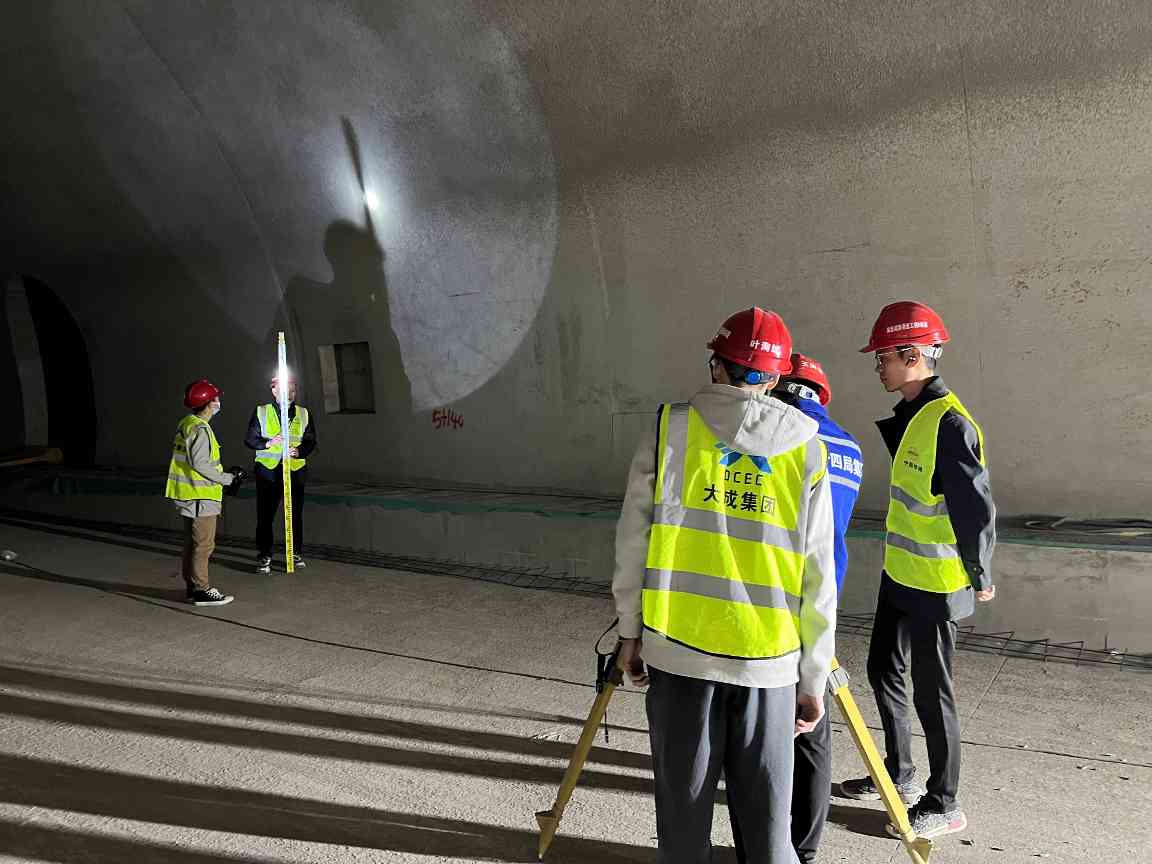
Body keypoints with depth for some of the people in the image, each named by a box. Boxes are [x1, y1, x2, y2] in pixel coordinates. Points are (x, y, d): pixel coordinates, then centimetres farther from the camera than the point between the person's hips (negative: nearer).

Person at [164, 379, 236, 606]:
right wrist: (226, 478, -15)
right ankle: (201, 590, 0)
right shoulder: (200, 429, -18)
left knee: (192, 541, 16)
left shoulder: (186, 424, 13)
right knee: (203, 543, -4)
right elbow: (200, 463, -24)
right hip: (201, 496, -10)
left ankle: (192, 586, 25)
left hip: (187, 494, 10)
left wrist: (222, 474, 18)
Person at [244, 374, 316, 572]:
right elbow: (250, 439, 4)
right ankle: (264, 557, 9)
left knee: (295, 515, 6)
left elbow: (311, 441, 8)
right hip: (267, 471, -1)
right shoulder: (261, 412, 5)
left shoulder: (304, 414, 10)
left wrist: (299, 451, -13)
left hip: (295, 470, 1)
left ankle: (296, 554, 19)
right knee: (265, 516, -1)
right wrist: (268, 443, -15)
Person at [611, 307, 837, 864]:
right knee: (765, 817, 11)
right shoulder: (806, 448, 3)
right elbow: (818, 579, 2)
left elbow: (633, 540, -1)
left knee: (683, 804, 11)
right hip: (770, 660, 1)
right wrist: (813, 680, 9)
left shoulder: (670, 428, -1)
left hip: (679, 648, -1)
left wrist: (630, 630, 9)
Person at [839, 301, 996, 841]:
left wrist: (979, 577, -13)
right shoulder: (910, 415, 7)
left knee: (932, 694, 4)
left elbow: (977, 507, -21)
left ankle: (943, 805, 21)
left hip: (935, 586, -9)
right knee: (883, 672, 19)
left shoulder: (949, 423, -22)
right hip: (900, 575, 9)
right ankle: (899, 774, 37)